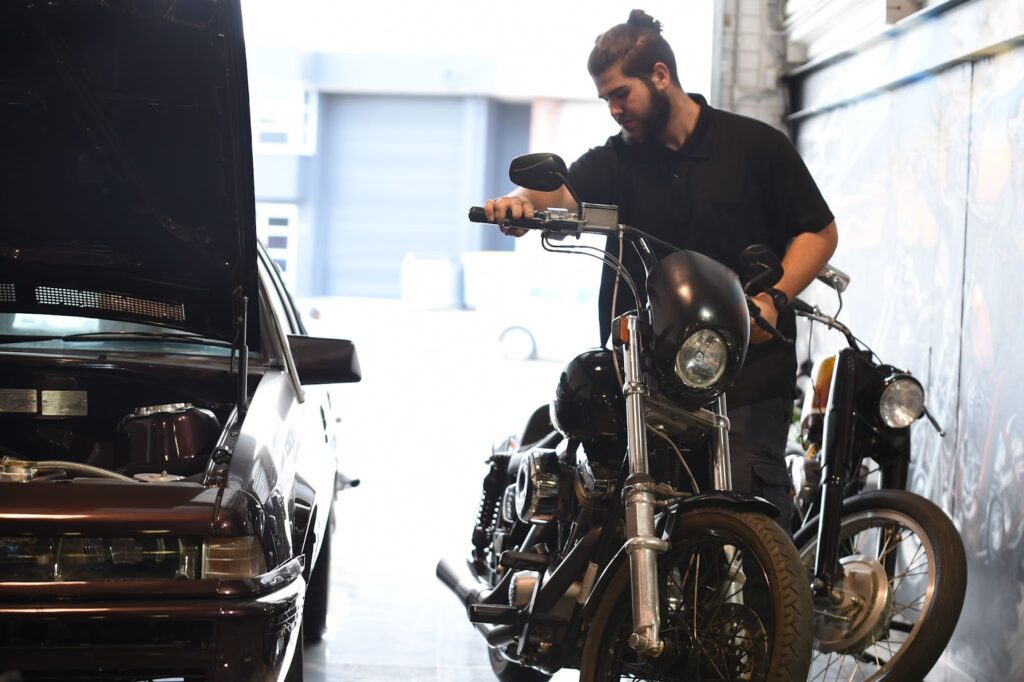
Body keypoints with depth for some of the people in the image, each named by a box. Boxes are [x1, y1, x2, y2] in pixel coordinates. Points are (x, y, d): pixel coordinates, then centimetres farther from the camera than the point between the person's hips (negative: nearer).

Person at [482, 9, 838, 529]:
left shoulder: (756, 146, 5)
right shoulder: (618, 160, 12)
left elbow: (820, 231, 7)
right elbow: (563, 190, -8)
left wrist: (775, 297, -9)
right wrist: (522, 201, -32)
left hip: (750, 373, -3)